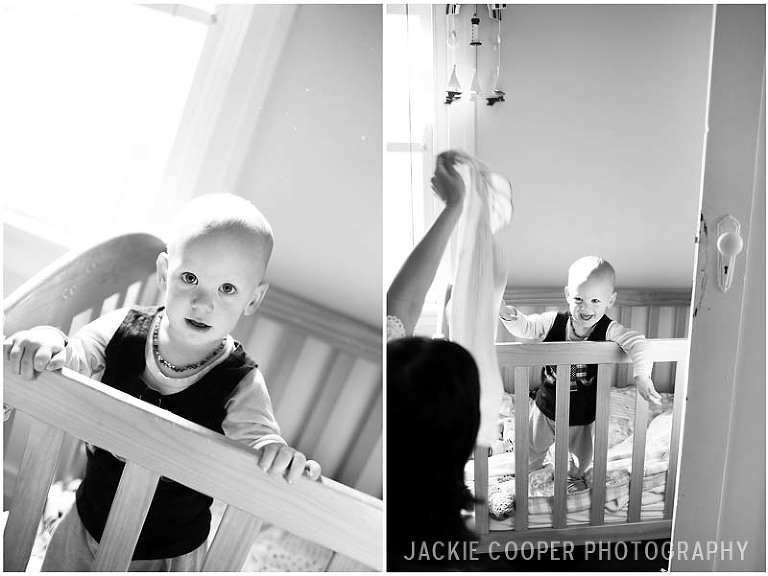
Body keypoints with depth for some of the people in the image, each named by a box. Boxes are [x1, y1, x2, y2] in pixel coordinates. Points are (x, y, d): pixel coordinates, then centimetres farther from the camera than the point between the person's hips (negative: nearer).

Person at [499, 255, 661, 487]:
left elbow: (636, 343, -32)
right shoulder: (553, 322, -18)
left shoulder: (608, 331, -21)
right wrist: (507, 313, -39)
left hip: (583, 414, 0)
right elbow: (525, 327, -18)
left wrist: (641, 375, -48)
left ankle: (576, 475, 59)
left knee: (582, 455, 25)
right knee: (532, 449, 20)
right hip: (546, 408, 0)